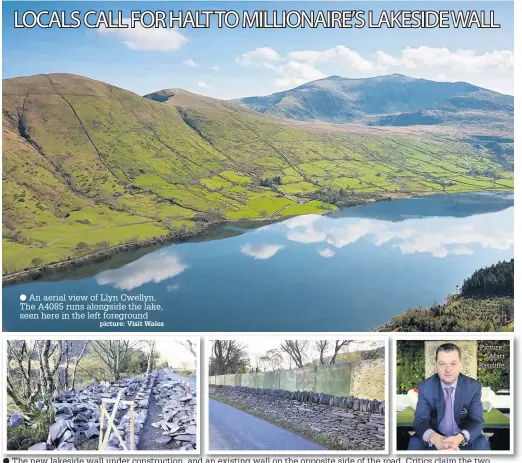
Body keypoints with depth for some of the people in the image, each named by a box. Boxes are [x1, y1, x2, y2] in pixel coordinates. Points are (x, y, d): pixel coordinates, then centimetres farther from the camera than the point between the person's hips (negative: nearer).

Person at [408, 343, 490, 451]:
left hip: (464, 439, 1)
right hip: (435, 439, 0)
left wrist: (460, 437, -35)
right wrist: (433, 437, -39)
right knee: (415, 442, -27)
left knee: (481, 443, -27)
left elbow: (477, 421, -12)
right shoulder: (425, 387, -10)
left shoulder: (473, 387, -10)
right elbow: (420, 420, -15)